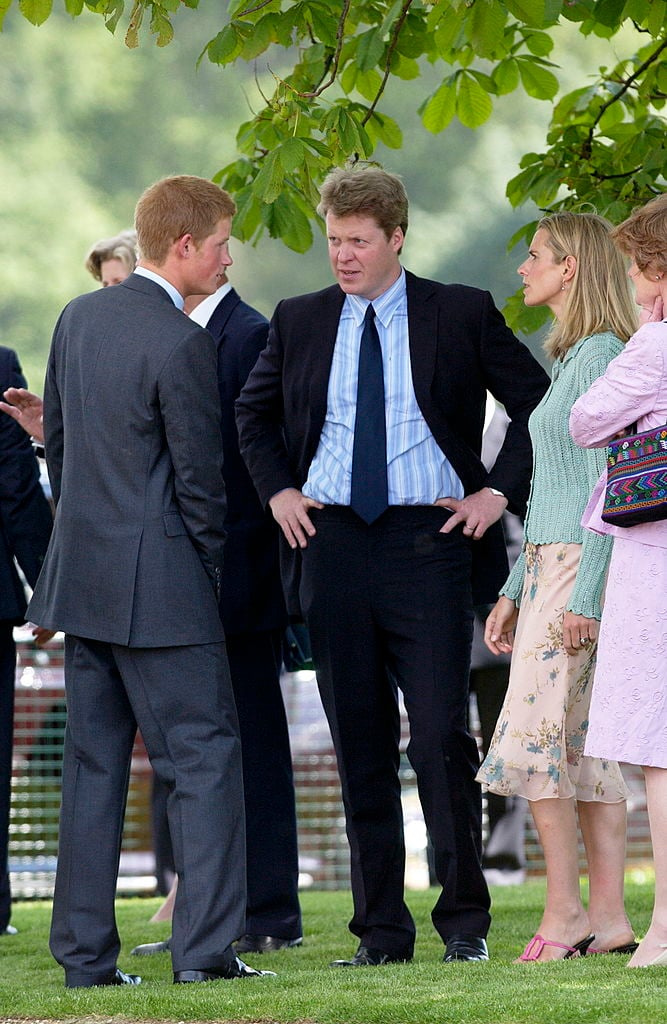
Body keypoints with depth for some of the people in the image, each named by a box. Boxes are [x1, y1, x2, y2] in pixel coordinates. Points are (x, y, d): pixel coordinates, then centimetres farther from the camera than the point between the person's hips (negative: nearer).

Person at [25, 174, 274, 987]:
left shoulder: (78, 318, 8)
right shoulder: (180, 343, -16)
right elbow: (198, 477, -12)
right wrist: (214, 574, 0)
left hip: (81, 574, 8)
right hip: (159, 584, -8)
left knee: (93, 762, 10)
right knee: (205, 756, -1)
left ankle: (84, 951, 10)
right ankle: (205, 945, -6)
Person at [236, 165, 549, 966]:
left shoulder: (462, 315, 2)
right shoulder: (300, 322, 11)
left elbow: (539, 404, 7)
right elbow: (253, 413, 25)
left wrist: (499, 492, -1)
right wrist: (278, 490, 11)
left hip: (428, 540, -3)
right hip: (332, 543, 3)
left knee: (441, 735, -9)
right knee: (360, 745, 4)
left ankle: (464, 921, 2)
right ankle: (381, 930, 9)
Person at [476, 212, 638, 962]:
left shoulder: (601, 356, -11)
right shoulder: (572, 359, 18)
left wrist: (584, 596, -21)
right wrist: (514, 591, 21)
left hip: (581, 565, -9)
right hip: (550, 565, 9)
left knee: (535, 737, -10)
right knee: (585, 746, 6)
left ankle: (564, 911, -8)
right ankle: (608, 916, 4)